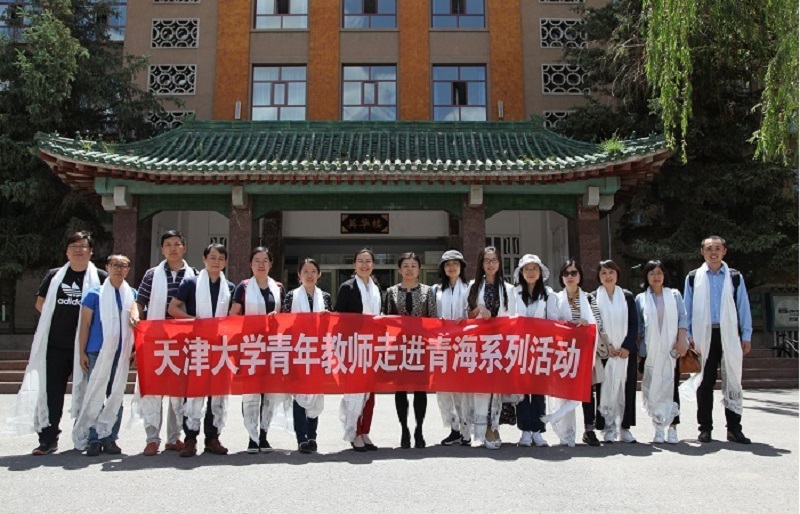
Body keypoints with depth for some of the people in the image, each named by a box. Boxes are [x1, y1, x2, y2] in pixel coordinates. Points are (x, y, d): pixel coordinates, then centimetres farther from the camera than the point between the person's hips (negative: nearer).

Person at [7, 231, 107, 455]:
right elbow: (41, 303, 17)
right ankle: (48, 438, 13)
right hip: (56, 344, 3)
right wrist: (59, 319, 7)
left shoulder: (100, 277, 1)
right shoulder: (55, 276, 10)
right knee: (51, 390, 5)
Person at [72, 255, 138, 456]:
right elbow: (85, 324, 1)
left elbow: (135, 316, 10)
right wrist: (82, 352, -2)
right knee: (94, 396, -1)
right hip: (97, 352, -3)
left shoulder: (131, 294, 10)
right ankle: (93, 439, 7)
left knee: (116, 396, 6)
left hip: (121, 353, 3)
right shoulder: (95, 294, 1)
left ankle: (110, 438, 15)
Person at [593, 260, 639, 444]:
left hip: (626, 351, 2)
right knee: (606, 388, -3)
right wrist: (605, 345, -9)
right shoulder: (593, 298, 4)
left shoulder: (627, 296, 9)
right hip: (603, 351, -2)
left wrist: (626, 346, -7)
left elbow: (634, 324, 5)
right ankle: (608, 428, 4)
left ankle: (625, 427, 10)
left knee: (627, 388, 2)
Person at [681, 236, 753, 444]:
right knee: (705, 382, 5)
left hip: (729, 335, 0)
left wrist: (746, 335, 2)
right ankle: (705, 428, 12)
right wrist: (687, 335, 1)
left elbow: (743, 307, 7)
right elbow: (687, 309, 7)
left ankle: (734, 428, 11)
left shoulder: (735, 277, 8)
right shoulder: (693, 278, 7)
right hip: (704, 335, 0)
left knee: (733, 381, 2)